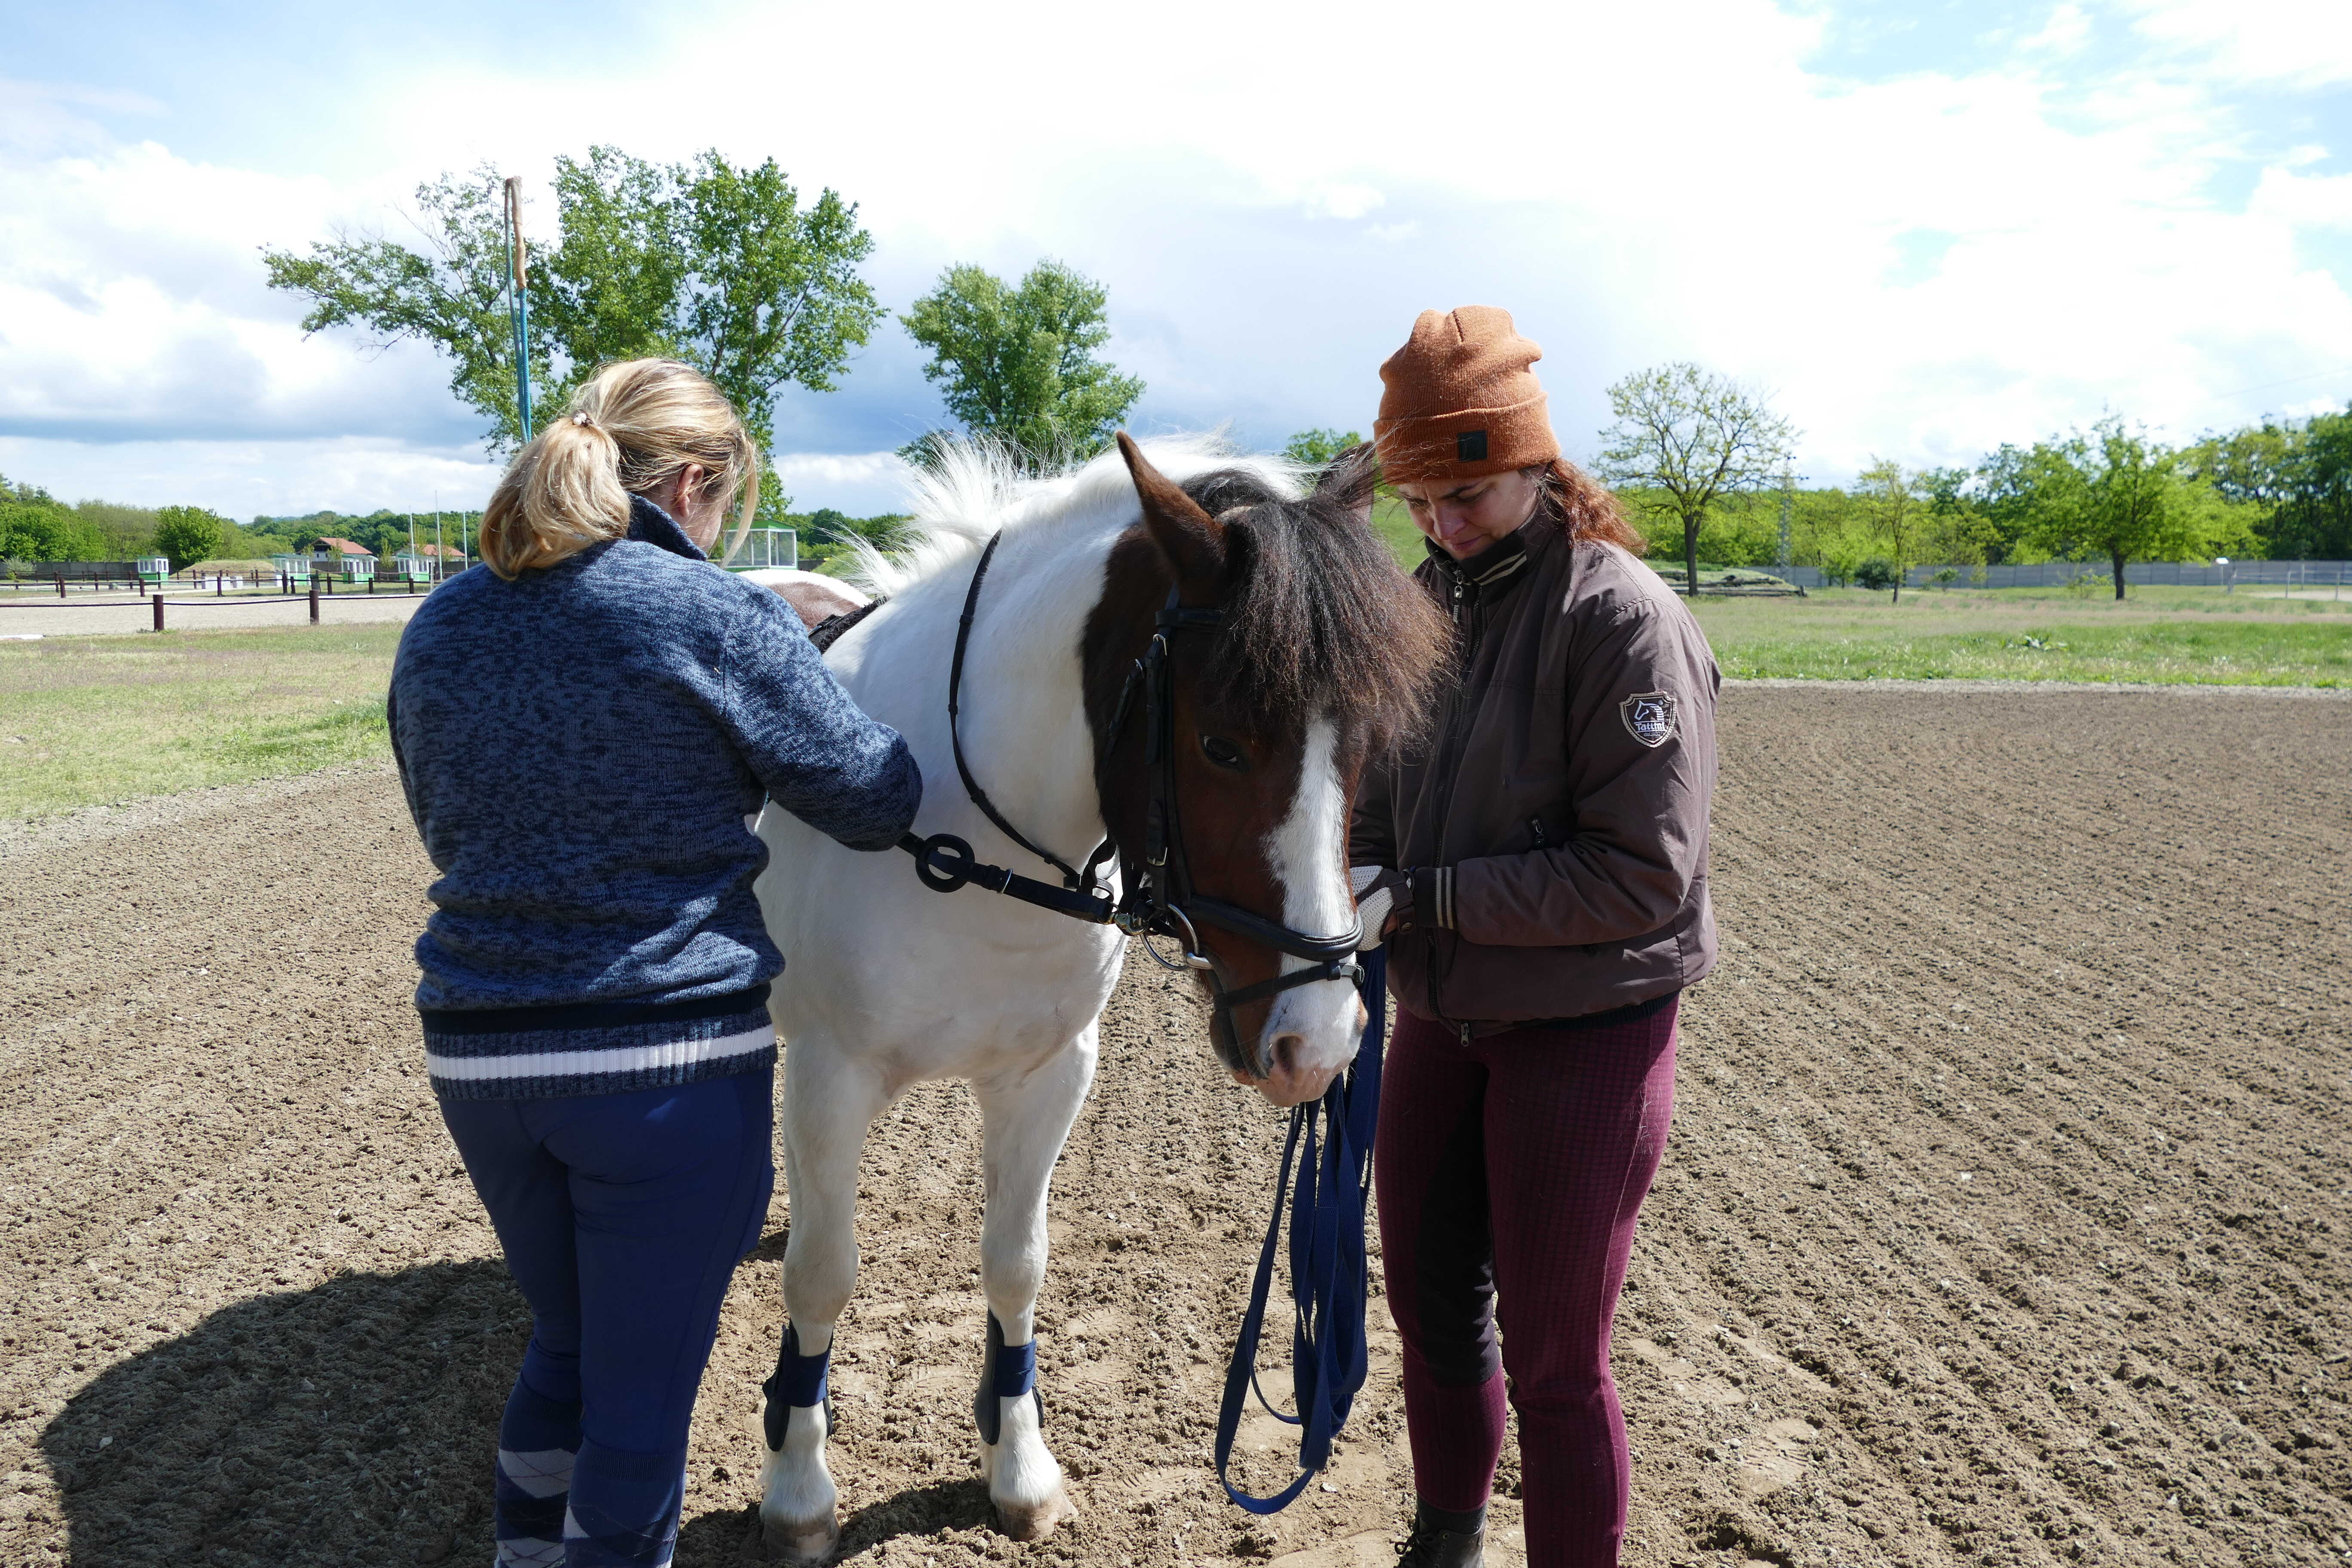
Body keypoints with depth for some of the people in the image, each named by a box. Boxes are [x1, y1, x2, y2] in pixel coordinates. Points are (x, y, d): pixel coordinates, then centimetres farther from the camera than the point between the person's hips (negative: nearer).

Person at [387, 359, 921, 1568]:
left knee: (566, 1347, 28)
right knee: (640, 1408, 10)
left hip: (477, 1056, 6)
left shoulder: (438, 628, 6)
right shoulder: (719, 619, -12)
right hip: (670, 1058, -6)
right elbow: (878, 802, -2)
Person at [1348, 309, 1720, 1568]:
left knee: (1553, 1363, 5)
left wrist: (1424, 895, -25)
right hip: (1438, 1017, 7)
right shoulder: (1427, 601, 4)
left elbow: (1643, 877, -22)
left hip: (1583, 1030, -7)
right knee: (1430, 1306, 20)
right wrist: (1341, 879, -9)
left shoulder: (1624, 617, -18)